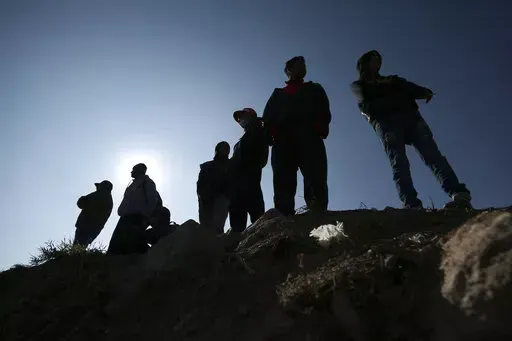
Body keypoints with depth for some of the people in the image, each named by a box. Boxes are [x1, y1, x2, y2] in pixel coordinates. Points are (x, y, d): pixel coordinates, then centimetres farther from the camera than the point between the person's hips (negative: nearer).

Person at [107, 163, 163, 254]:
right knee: (115, 248, -3)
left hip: (136, 218, -8)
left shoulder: (146, 181, 9)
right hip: (126, 218, 9)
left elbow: (153, 199, -4)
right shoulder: (133, 184, 33)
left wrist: (147, 217, -15)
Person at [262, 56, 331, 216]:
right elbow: (267, 119, 17)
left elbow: (324, 113, 14)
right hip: (283, 142, 1)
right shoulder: (278, 94, 33)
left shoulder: (314, 89, 32)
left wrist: (318, 129, -9)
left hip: (310, 140, -1)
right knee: (283, 186, -17)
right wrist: (272, 134, -6)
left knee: (316, 183, -22)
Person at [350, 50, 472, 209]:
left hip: (410, 116, 3)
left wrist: (426, 92, -5)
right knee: (399, 163, -21)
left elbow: (411, 88, 18)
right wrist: (390, 101, -10)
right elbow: (365, 106, 4)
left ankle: (459, 194, -31)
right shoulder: (359, 85, 24)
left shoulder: (392, 79, 37)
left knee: (432, 154, -17)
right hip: (386, 122, -3)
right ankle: (412, 206, -34)